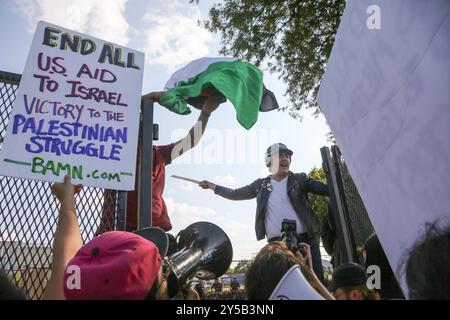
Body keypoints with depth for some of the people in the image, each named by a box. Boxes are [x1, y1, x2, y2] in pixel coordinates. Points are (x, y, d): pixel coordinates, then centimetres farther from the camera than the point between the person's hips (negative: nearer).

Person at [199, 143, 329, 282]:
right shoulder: (261, 184, 12)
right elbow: (235, 194, 21)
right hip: (276, 243, 1)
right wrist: (212, 186, 23)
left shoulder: (300, 179, 8)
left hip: (304, 239, -1)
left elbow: (326, 189, 2)